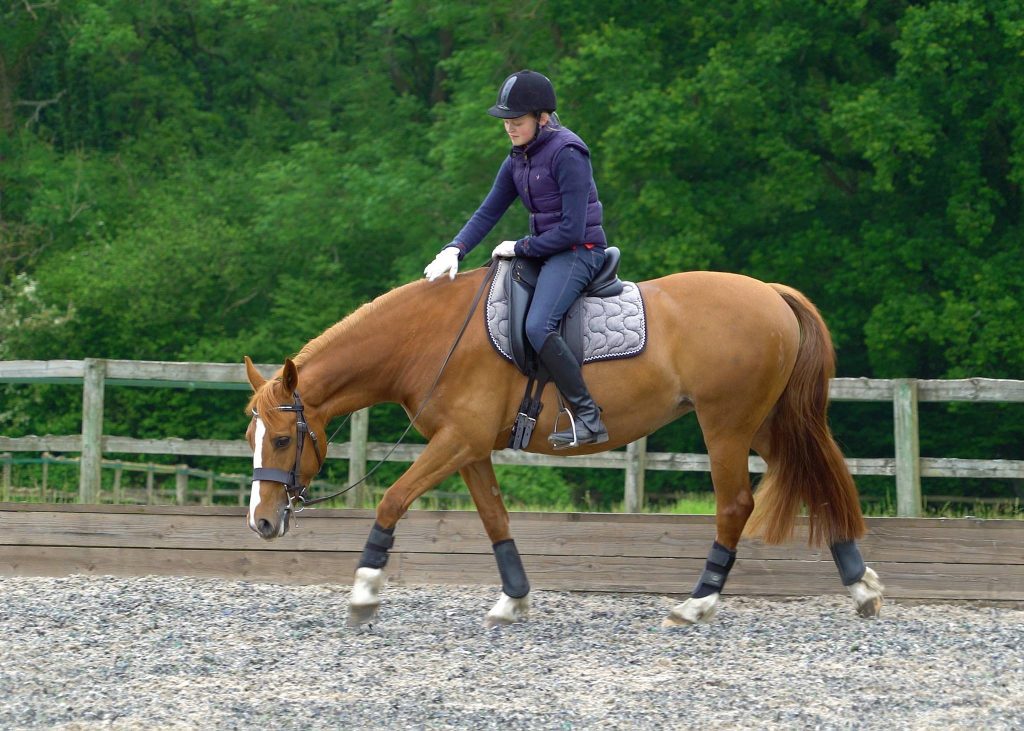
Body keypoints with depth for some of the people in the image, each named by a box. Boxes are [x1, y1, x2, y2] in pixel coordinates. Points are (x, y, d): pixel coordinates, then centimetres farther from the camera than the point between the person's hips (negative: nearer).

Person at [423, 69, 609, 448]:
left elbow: (572, 230, -20)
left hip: (579, 252, -10)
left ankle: (588, 418, -29)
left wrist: (521, 247, -13)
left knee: (538, 326, -31)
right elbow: (488, 212, 10)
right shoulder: (518, 161, 11)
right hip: (544, 253, 10)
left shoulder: (566, 154, -16)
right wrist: (454, 250, -7)